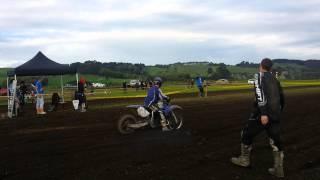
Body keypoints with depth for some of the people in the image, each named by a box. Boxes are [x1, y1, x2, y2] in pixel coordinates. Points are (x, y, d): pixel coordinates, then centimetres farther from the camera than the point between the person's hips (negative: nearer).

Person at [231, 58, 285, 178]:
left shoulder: (260, 76, -3)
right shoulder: (275, 80, 18)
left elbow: (260, 93, -19)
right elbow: (282, 99, 24)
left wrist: (263, 113, -26)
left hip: (262, 114, -6)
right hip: (275, 115, 7)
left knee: (247, 134, 12)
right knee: (275, 141, 13)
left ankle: (244, 160, 24)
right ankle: (278, 169, 15)